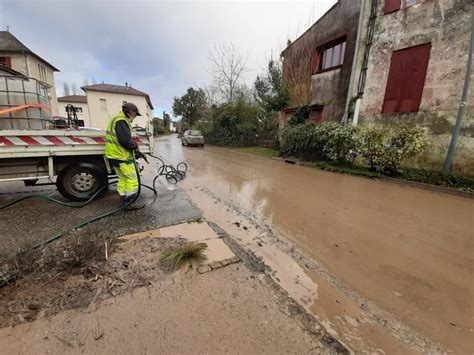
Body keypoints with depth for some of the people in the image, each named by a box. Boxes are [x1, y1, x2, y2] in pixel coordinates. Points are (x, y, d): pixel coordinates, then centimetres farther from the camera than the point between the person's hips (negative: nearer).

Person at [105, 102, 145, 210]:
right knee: (132, 178, -5)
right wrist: (135, 146, -8)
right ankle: (131, 203, -1)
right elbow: (125, 140, -25)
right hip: (121, 155, -11)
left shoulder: (119, 120, 22)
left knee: (123, 178, 14)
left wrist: (136, 151, 19)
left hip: (114, 154, 11)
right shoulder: (121, 121, -14)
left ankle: (126, 201, 21)